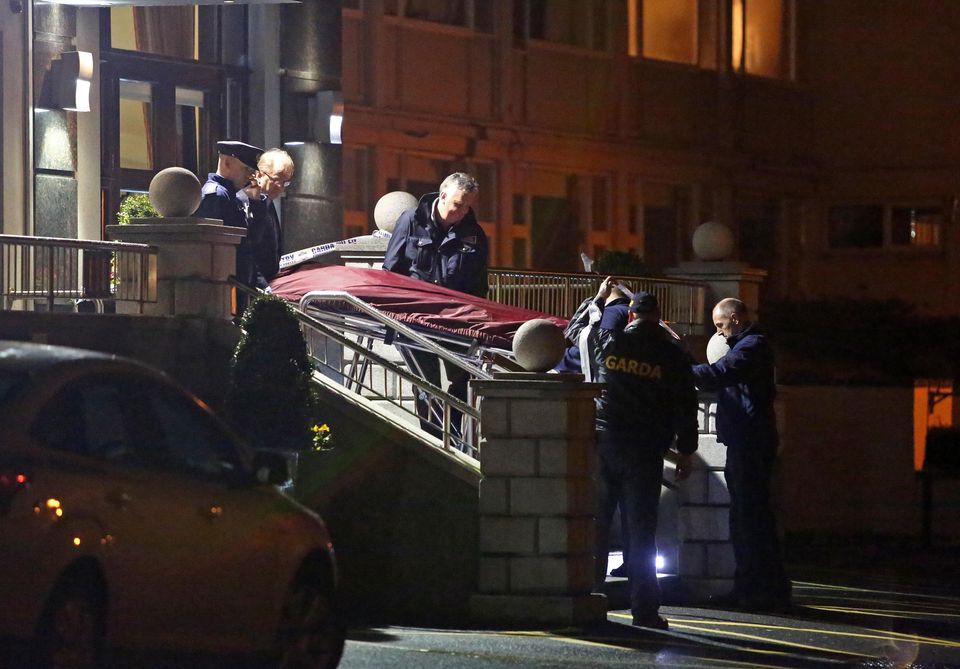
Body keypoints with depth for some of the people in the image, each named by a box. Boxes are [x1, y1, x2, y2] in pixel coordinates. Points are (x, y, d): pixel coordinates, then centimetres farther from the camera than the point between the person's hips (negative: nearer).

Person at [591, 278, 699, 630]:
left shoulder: (608, 341, 1)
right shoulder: (671, 353, -2)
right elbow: (686, 405, -1)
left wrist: (599, 298, 37)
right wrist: (685, 451, 7)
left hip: (603, 443, 1)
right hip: (644, 452, -1)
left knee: (595, 524, 9)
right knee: (641, 529, 0)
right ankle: (644, 608, -2)